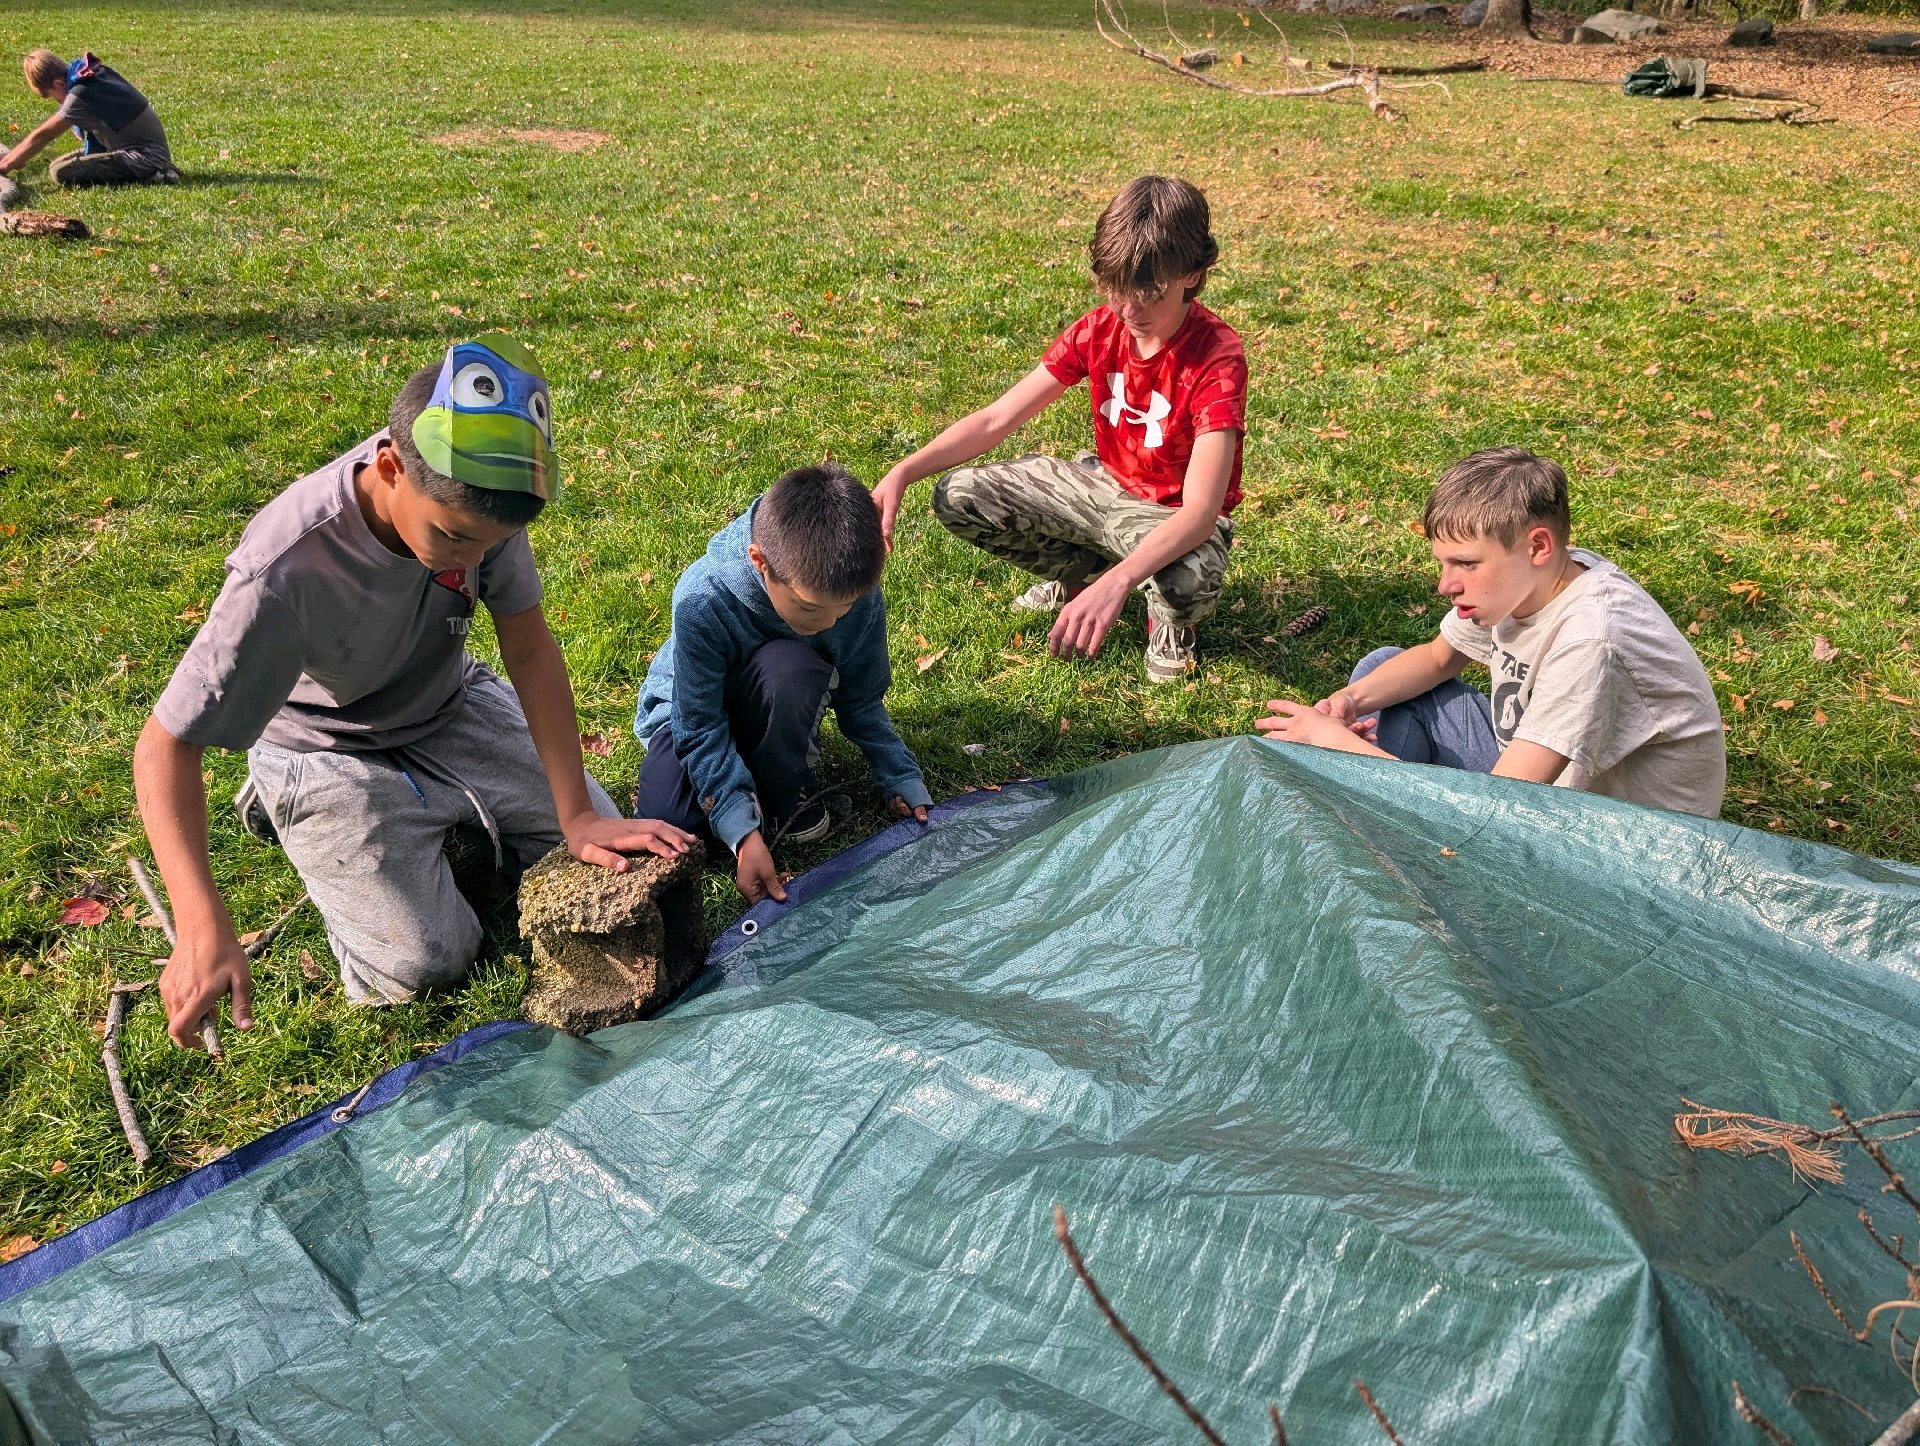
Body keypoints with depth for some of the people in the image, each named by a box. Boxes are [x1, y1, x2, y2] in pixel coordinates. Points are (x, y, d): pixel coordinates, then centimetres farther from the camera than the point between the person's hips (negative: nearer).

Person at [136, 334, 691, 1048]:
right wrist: (203, 927, -45)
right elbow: (165, 746, -34)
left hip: (450, 708, 4)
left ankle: (437, 811, 22)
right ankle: (287, 805, 11)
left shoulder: (475, 495, -26)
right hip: (332, 751, -4)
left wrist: (578, 815, -21)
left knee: (604, 854, -1)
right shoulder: (285, 572, -39)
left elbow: (530, 646, -18)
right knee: (422, 964, -13)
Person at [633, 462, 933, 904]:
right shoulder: (702, 601, -36)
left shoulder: (857, 593, -25)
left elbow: (861, 700, -7)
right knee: (664, 816, -32)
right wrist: (743, 831, -37)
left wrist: (901, 778, -13)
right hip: (695, 707, -2)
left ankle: (787, 795, -12)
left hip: (779, 713, 2)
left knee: (789, 667, -35)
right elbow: (700, 728, -30)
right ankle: (760, 807, -2)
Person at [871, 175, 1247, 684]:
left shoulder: (1217, 359, -28)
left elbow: (1200, 509, -38)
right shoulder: (1099, 329, -11)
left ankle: (1170, 620, 0)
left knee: (1188, 581, -42)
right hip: (1103, 483, 5)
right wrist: (901, 474, -25)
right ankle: (1079, 571, 13)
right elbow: (997, 418, -10)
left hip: (1175, 516, -5)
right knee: (957, 496, -10)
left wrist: (1116, 584, -54)